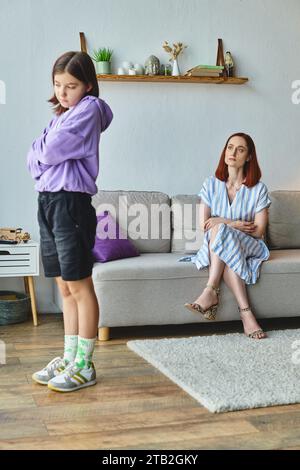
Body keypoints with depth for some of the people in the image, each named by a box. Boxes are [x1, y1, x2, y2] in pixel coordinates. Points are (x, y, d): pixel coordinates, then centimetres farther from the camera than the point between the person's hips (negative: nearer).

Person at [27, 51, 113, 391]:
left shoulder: (88, 109, -5)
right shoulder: (60, 116, 21)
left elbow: (50, 152, -15)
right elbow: (33, 160, 13)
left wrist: (42, 149, 5)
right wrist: (42, 152, -6)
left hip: (71, 204, -8)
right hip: (47, 202, 8)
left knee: (79, 287, -3)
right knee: (65, 288, 12)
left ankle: (84, 367, 5)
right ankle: (69, 359, 20)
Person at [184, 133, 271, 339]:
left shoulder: (258, 189, -1)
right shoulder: (211, 184, 6)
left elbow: (258, 231, -6)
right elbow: (203, 225, 0)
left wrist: (223, 222, -13)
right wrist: (237, 225, -12)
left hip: (249, 247, -2)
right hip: (216, 246, 2)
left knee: (219, 231, -34)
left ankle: (211, 291, -39)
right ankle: (246, 312, -44)